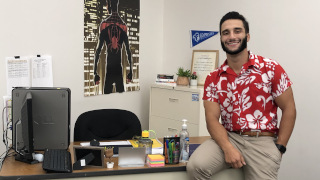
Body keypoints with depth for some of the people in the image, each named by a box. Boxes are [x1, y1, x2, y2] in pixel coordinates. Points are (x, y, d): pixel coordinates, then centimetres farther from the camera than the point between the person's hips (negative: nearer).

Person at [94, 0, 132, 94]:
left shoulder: (104, 24, -4)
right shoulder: (123, 25, 3)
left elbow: (98, 50, -4)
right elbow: (128, 51, 8)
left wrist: (95, 72, 0)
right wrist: (131, 70, 16)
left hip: (109, 68, -2)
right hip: (119, 68, 2)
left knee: (107, 92, 0)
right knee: (120, 92, 8)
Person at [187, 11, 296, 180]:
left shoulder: (271, 69, -1)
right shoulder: (213, 79, 6)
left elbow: (288, 109, 1)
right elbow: (212, 119, 0)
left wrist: (279, 148, -4)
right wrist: (228, 148, -16)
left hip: (263, 141, -1)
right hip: (228, 138, 2)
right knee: (195, 166, -23)